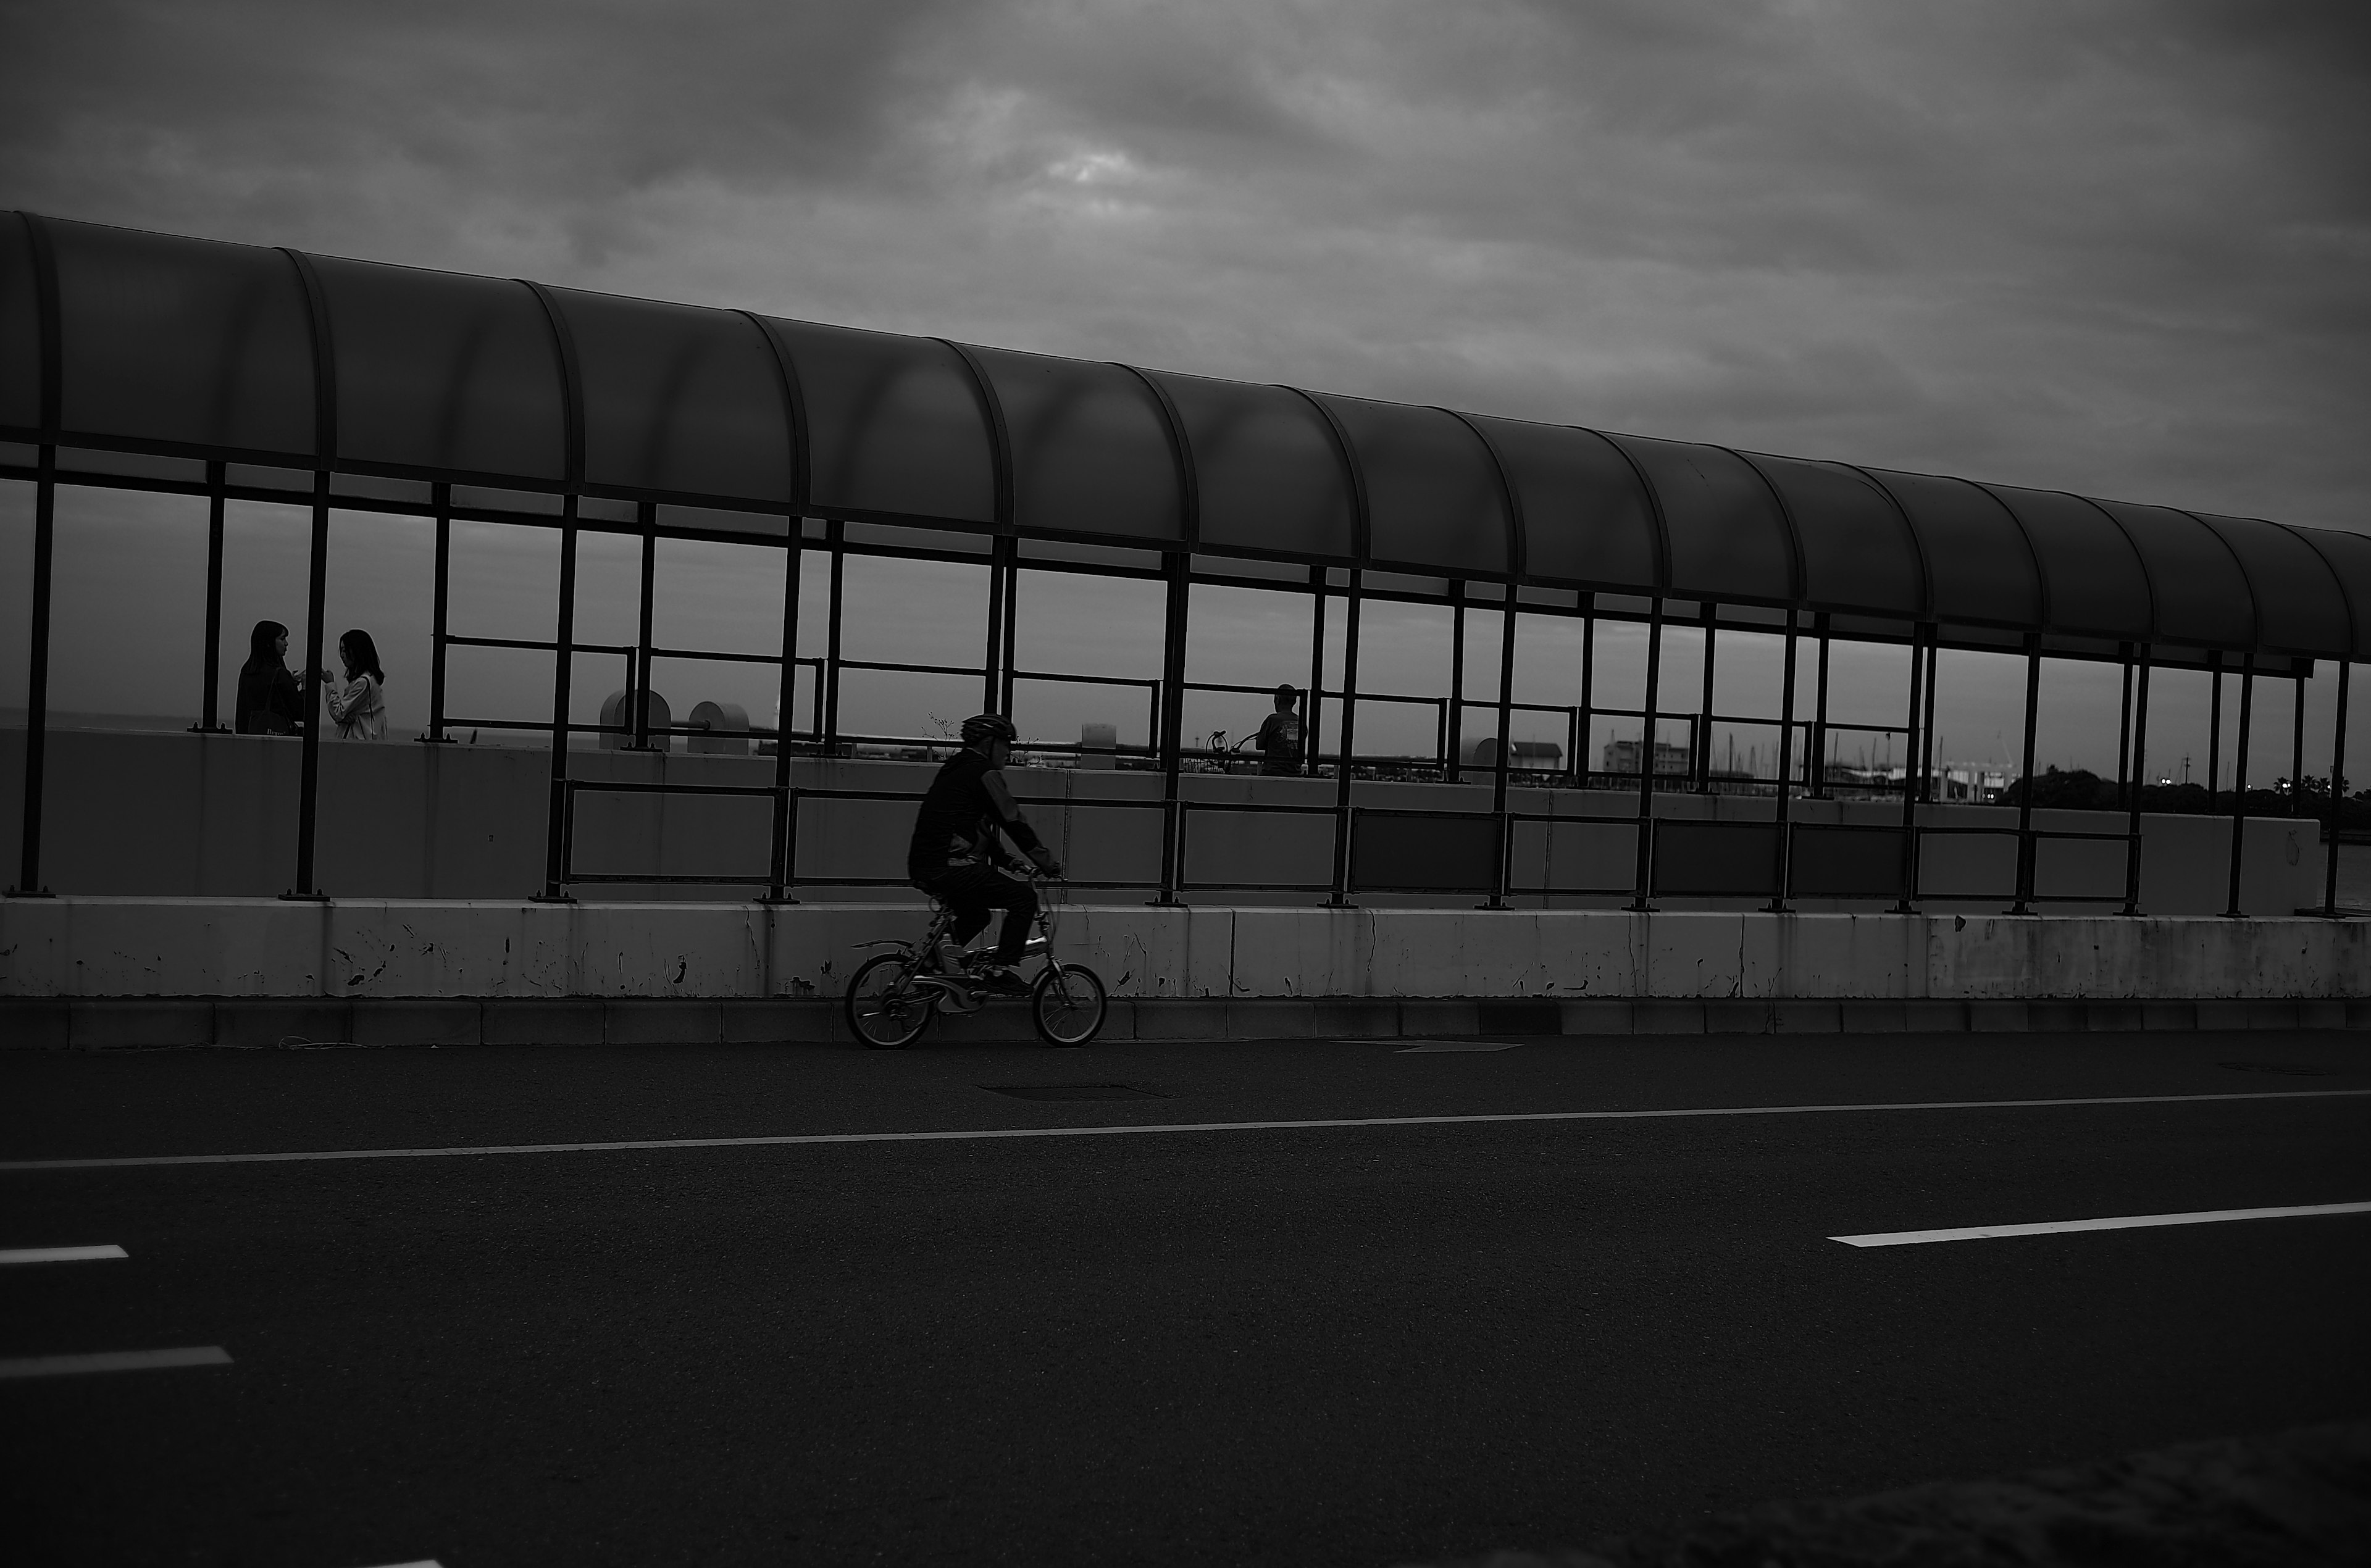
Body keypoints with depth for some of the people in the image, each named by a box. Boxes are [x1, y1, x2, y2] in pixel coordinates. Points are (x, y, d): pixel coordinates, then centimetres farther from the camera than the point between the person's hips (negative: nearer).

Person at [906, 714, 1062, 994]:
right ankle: (999, 970, -5)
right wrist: (1048, 863, -1)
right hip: (951, 868, -10)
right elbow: (1014, 822, -9)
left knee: (977, 914, 31)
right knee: (1024, 897, -5)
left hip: (922, 869, 10)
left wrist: (1005, 860, 24)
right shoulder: (983, 771, -7)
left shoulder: (956, 769, 23)